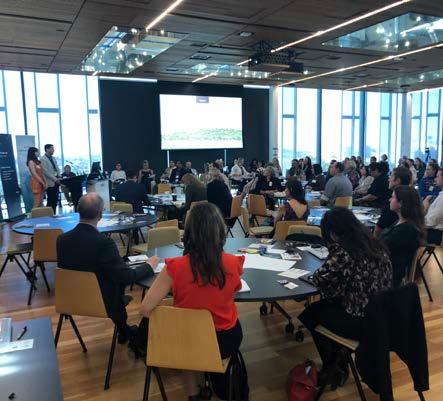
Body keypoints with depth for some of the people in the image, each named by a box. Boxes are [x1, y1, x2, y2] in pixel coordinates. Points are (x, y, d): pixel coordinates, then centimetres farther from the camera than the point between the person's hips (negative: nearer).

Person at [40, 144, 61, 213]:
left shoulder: (53, 158, 14)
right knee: (50, 200, -1)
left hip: (56, 182, 7)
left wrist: (59, 177, 1)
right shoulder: (42, 159, -10)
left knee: (55, 200, 9)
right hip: (50, 183, -7)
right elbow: (46, 172, -15)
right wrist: (55, 179, -17)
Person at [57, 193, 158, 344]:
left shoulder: (62, 239, -12)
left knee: (117, 278, 28)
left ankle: (123, 330, 42)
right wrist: (149, 266, -6)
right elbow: (126, 277, -24)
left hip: (72, 300, 6)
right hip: (103, 303, -6)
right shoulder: (104, 242, -29)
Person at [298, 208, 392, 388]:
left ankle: (334, 369, 35)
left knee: (312, 312, 17)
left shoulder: (342, 251, -23)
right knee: (325, 304, 25)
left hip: (361, 322, -8)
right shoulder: (375, 244, 1)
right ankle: (337, 364, 34)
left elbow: (319, 280, -12)